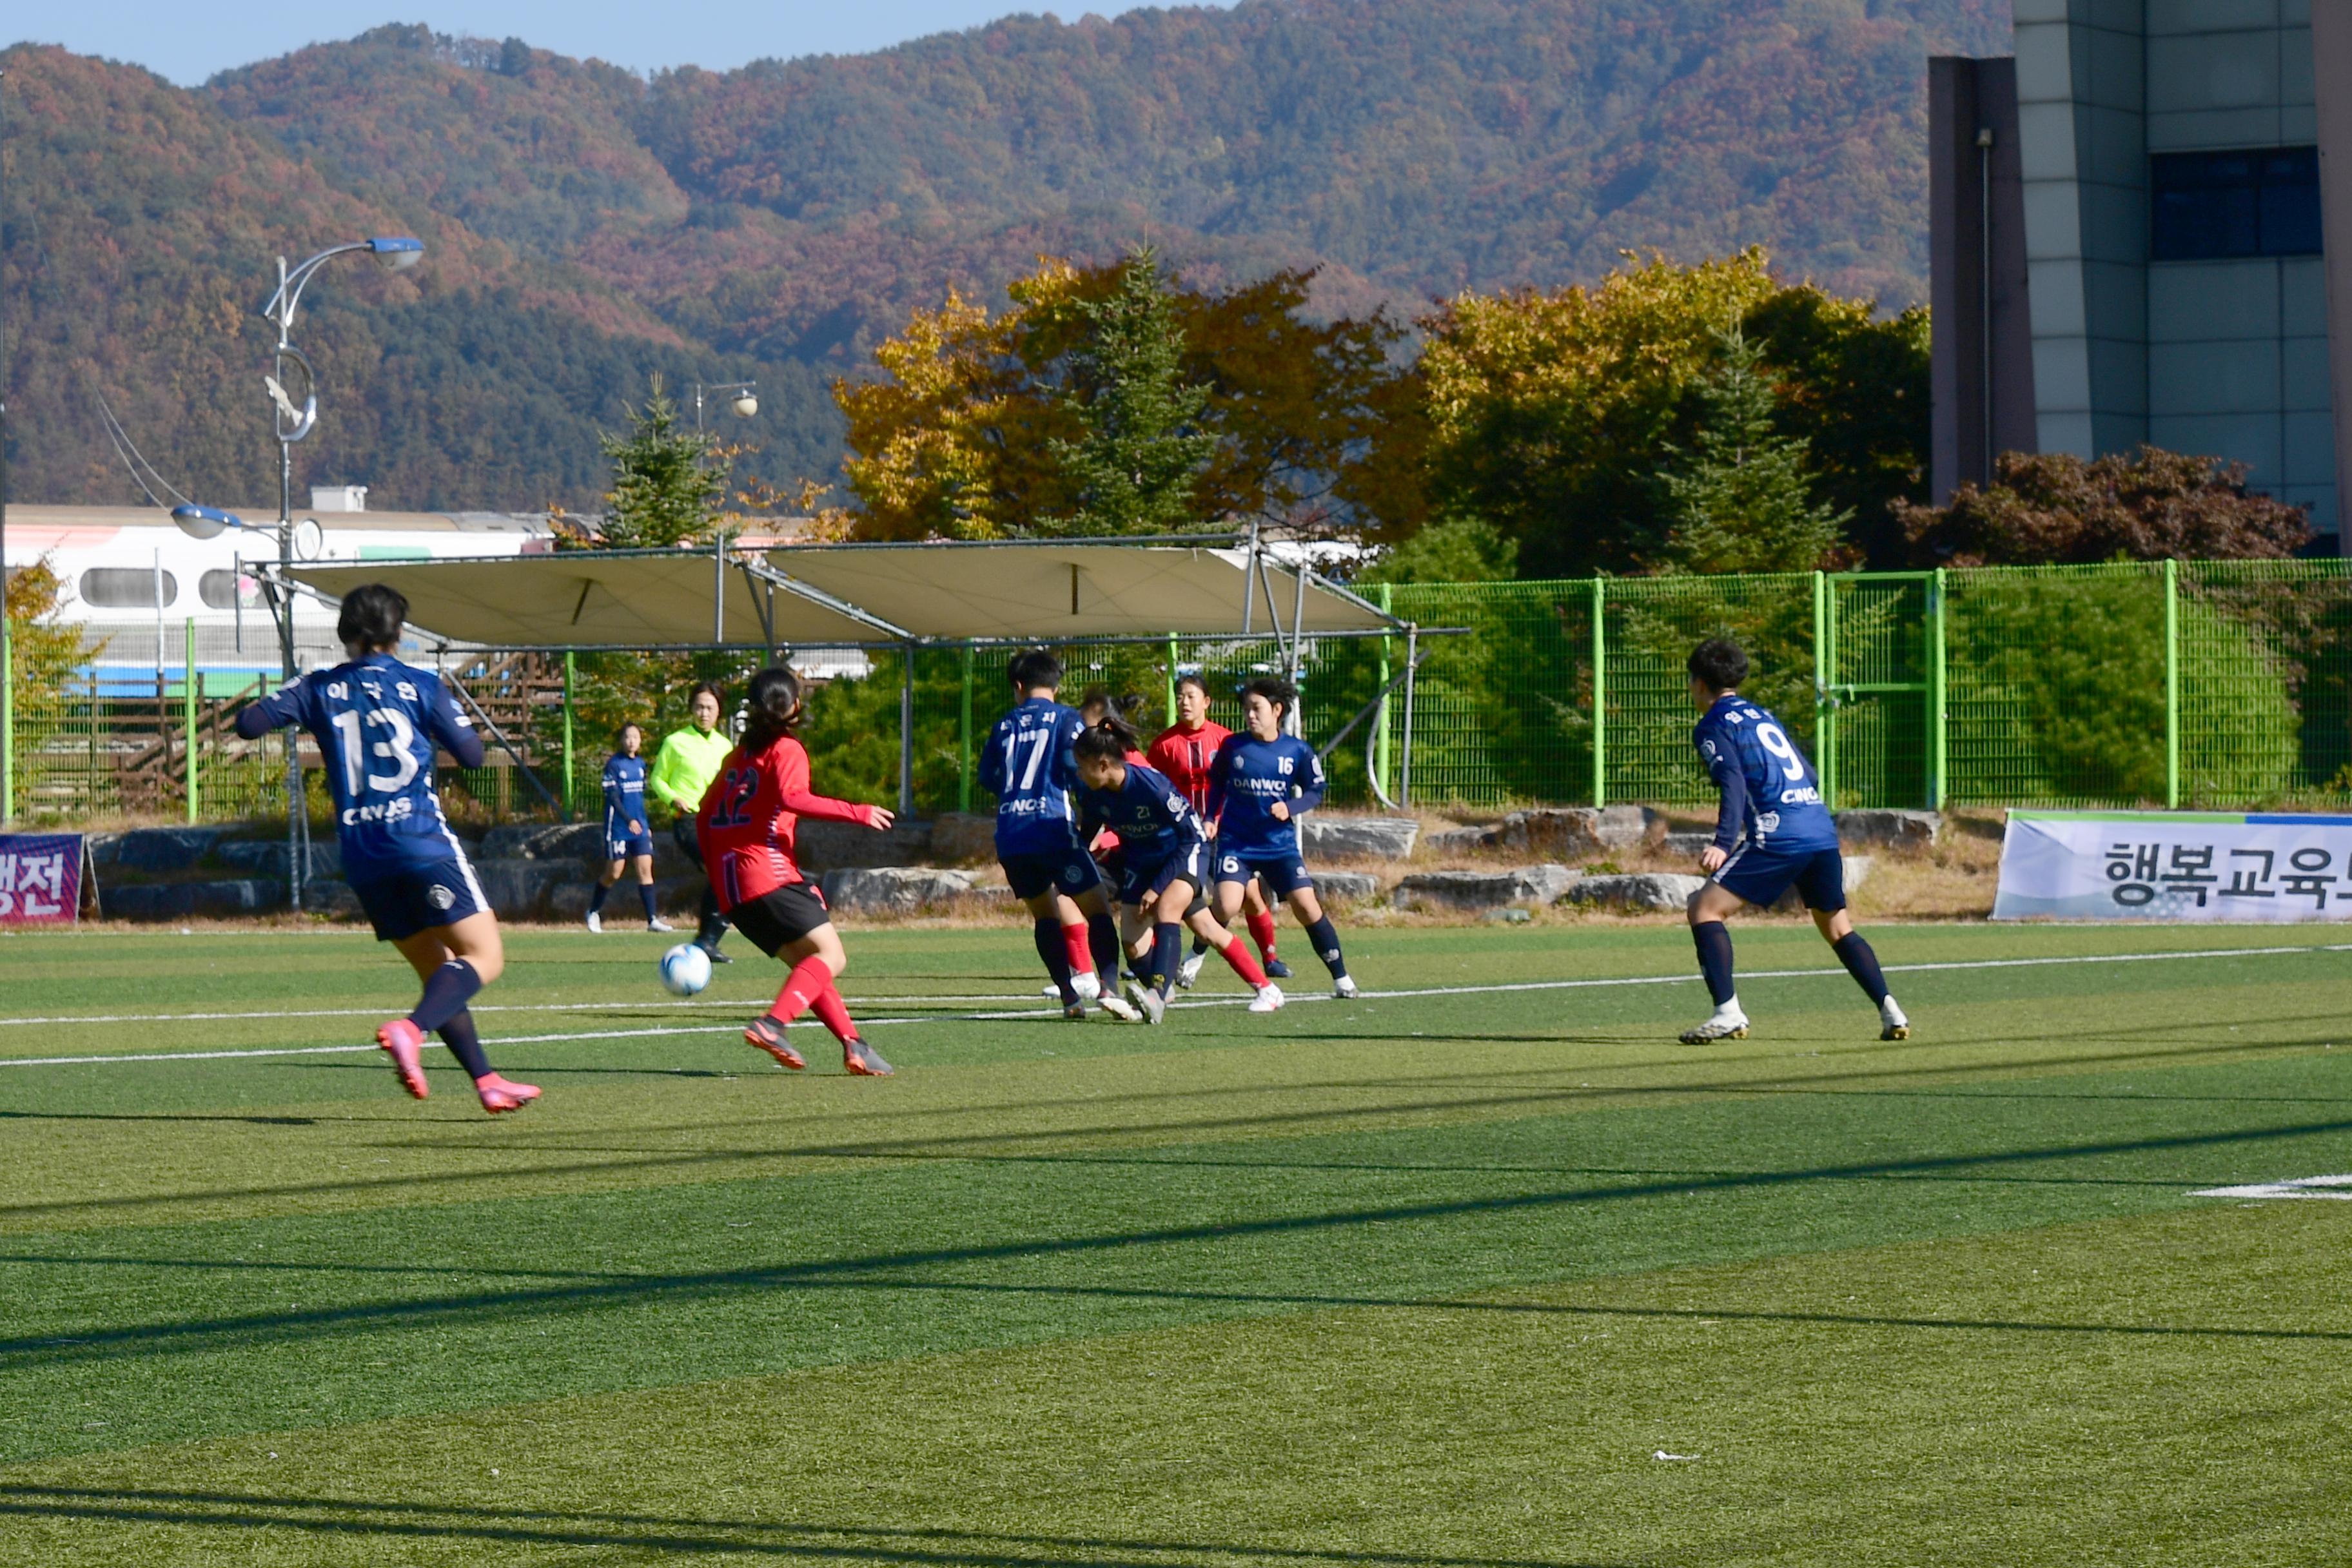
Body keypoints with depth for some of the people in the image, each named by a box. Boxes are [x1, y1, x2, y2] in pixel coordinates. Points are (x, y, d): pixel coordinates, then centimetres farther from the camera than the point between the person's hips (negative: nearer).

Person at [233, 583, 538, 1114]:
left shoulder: (319, 690, 6)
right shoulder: (420, 685, -1)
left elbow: (248, 724, -1)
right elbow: (472, 755, -1)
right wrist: (446, 721, 18)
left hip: (362, 858, 5)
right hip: (423, 844, -5)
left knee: (438, 970, 15)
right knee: (484, 958, -4)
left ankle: (487, 1082, 10)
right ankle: (409, 1029, -29)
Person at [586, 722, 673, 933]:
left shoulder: (641, 764, 10)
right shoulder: (614, 764, -8)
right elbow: (612, 796, -14)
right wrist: (629, 820, -23)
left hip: (639, 826, 5)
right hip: (618, 826, -5)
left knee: (645, 868, -4)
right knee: (613, 874, 1)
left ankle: (652, 919, -7)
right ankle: (593, 912, 22)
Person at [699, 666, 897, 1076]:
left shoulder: (738, 754, 22)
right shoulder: (786, 750, -1)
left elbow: (705, 815, 22)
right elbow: (792, 799, -20)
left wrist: (715, 871, 30)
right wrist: (857, 813, -18)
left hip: (731, 887, 8)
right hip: (769, 875, -8)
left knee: (807, 964, 12)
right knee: (831, 957, -10)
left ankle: (852, 1044, 0)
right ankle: (773, 1023, -29)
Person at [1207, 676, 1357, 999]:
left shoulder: (1297, 751, -4)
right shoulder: (1233, 746, -1)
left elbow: (1315, 792, 3)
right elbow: (1217, 783, 14)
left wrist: (1290, 808, -15)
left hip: (1280, 844, 0)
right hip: (1236, 843, 0)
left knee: (1307, 906, -8)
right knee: (1226, 906, -18)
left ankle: (1341, 978, 4)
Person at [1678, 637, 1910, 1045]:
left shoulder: (1712, 726, 3)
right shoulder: (1761, 715, 26)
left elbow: (1734, 785, -14)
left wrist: (1723, 844, -24)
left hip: (1778, 836, -8)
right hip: (1822, 827, 8)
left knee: (1705, 908, -3)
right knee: (1837, 929, 20)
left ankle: (1728, 1013, -15)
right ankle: (1889, 1011, 8)